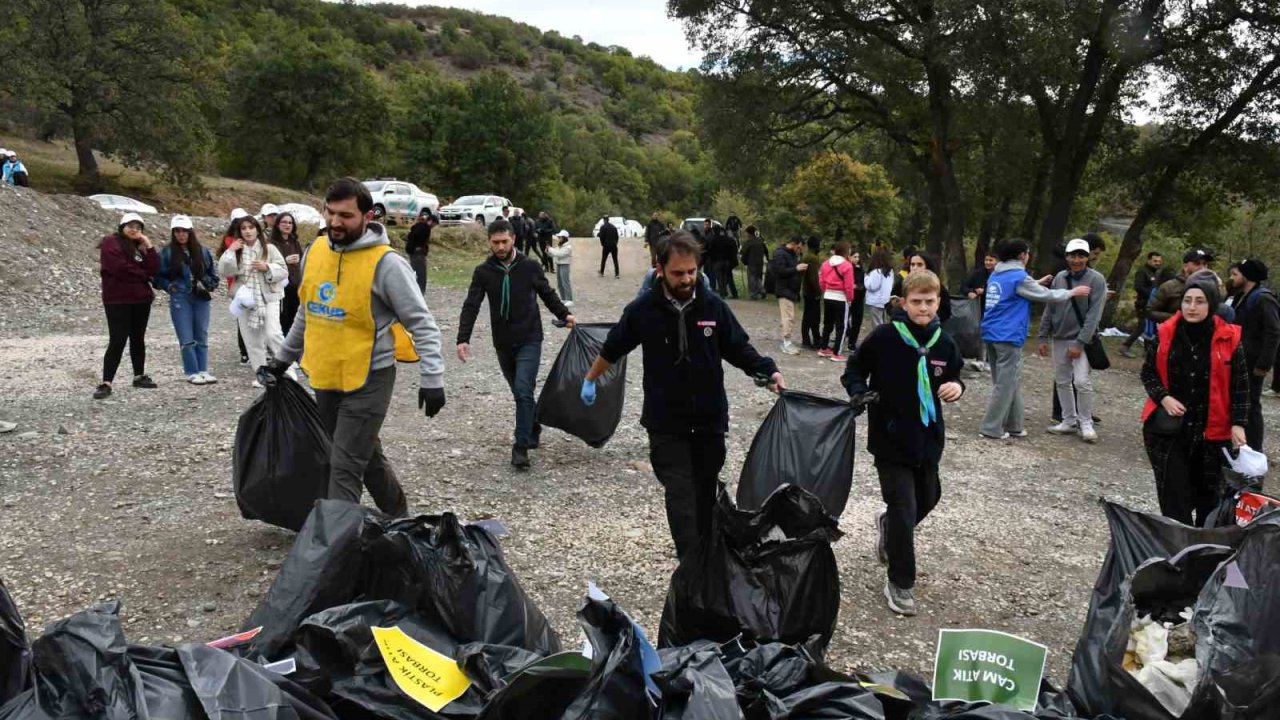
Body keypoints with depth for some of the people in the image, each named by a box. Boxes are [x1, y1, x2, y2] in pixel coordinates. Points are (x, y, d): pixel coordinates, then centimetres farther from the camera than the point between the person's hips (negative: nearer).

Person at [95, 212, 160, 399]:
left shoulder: (141, 246, 15)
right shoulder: (111, 243, -5)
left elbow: (154, 268, 1)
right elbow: (120, 268, -18)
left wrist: (149, 246, -8)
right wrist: (144, 274, -4)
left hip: (141, 299, 7)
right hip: (118, 301, -7)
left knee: (138, 339, 13)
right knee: (117, 341, -11)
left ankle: (139, 376, 24)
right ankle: (106, 383, -10)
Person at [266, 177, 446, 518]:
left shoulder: (386, 263, -16)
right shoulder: (315, 251, 4)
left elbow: (422, 324, -14)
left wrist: (432, 378, -22)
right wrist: (284, 358, 24)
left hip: (368, 380, -7)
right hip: (324, 378, 7)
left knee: (345, 468, -7)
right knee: (367, 456, 19)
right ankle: (399, 517, 38)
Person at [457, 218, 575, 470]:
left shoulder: (530, 267, -4)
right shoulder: (483, 272, -3)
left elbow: (547, 294, 12)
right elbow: (471, 306, -7)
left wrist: (564, 315, 3)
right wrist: (463, 339, -16)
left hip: (529, 340, -2)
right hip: (503, 343, 2)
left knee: (523, 391, -14)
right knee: (520, 392, 14)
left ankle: (521, 446, -9)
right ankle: (533, 429, 37)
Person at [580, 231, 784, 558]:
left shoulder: (713, 306, -5)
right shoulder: (642, 310, -8)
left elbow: (739, 349, 5)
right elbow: (613, 348, 9)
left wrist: (769, 372, -11)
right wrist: (590, 380, 21)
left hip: (710, 421, 3)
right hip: (666, 425, -2)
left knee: (706, 496, 14)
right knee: (681, 500, -8)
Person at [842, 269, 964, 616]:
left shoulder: (944, 343, -1)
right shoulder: (884, 336, -14)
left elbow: (953, 377, 14)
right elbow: (854, 368, -3)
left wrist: (956, 387, -9)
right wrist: (859, 392, -22)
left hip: (928, 438, 5)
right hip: (890, 438, -5)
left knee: (927, 499, 21)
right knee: (904, 510, -5)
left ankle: (889, 526, 53)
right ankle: (900, 583, 11)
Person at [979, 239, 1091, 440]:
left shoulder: (996, 275, 13)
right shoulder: (1019, 277, -11)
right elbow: (1048, 296, -4)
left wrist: (1036, 284, 37)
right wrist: (1073, 292, 9)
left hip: (992, 334, 9)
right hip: (1008, 337, -9)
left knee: (1007, 382, 15)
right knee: (1006, 384, -2)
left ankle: (1012, 425, 19)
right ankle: (991, 429, -2)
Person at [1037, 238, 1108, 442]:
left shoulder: (1096, 279, -7)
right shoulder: (1060, 277, 6)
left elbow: (1094, 314, -12)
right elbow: (1049, 309, 10)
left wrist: (1080, 342, -17)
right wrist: (1043, 337, 7)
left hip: (1081, 339, -5)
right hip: (1059, 338, 5)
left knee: (1081, 381, -13)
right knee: (1062, 381, 9)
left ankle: (1086, 423, 2)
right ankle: (1069, 421, 21)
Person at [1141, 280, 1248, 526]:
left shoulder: (1229, 338, -5)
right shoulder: (1165, 334, -3)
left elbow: (1240, 385, 0)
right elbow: (1148, 372, 6)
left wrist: (1238, 423, -8)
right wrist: (1163, 397, -11)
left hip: (1212, 429, 0)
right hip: (1169, 427, 0)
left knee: (1207, 492, 12)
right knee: (1173, 490, -1)